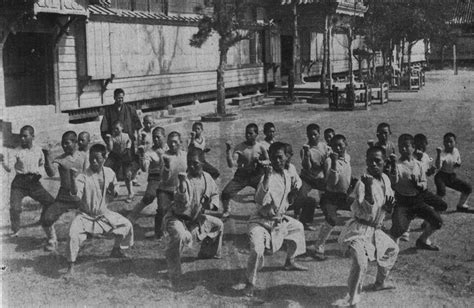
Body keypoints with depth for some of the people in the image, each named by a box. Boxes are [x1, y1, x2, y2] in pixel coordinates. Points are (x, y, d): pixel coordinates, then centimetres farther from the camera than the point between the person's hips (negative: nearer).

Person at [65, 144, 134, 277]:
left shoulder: (109, 173, -6)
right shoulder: (84, 176, -21)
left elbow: (114, 194, 7)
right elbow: (76, 193, -38)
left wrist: (113, 191, -18)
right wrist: (74, 178, -54)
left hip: (104, 214, 5)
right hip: (86, 215, -5)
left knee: (126, 225, 5)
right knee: (73, 235, -27)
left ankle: (116, 251, 31)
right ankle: (71, 267, -9)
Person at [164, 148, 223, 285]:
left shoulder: (206, 177, -5)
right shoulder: (184, 178, -24)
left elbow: (215, 193, 13)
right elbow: (183, 203, -36)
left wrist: (212, 204, -8)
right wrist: (182, 184, -51)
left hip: (196, 217, 7)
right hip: (177, 217, -7)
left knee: (218, 224, 18)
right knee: (179, 236, -36)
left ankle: (208, 253, 39)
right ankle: (174, 271, -22)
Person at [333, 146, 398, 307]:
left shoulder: (385, 179, 3)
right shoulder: (363, 183, -22)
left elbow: (386, 212, 13)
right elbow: (368, 212, -31)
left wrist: (389, 207, -11)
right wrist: (368, 188, -42)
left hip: (375, 230, 8)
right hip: (359, 230, -8)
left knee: (392, 249, 24)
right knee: (360, 263, -24)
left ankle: (380, 283, 42)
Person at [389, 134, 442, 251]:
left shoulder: (418, 164, 7)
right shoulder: (397, 164, -4)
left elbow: (424, 183, 9)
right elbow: (393, 182, -18)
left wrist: (418, 185, -13)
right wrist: (393, 166, -29)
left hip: (417, 200, 4)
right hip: (402, 202, -4)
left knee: (437, 221, -6)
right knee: (399, 228, -25)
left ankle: (423, 240, 21)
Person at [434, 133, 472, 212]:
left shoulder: (456, 151, 0)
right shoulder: (443, 153, -20)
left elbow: (459, 162, 17)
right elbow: (438, 166, -35)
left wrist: (458, 164, -8)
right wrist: (438, 154, -46)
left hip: (452, 176, 7)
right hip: (441, 176, -6)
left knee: (468, 188, 4)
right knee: (441, 191, -34)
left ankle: (461, 206, 25)